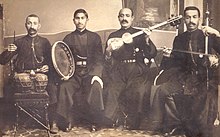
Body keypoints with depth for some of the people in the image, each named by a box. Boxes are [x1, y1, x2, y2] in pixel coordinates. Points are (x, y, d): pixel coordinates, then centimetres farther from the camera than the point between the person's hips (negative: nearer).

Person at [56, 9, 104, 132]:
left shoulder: (95, 37, 10)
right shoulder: (68, 38, 13)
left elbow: (99, 59, 1)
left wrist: (96, 74, -17)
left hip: (90, 71, -1)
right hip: (74, 72, 1)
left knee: (96, 86, -32)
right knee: (64, 87, -29)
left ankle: (94, 121, -14)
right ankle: (67, 121, -12)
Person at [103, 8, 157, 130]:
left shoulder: (140, 34, 17)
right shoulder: (113, 36, 21)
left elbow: (152, 54, 7)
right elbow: (107, 62, 14)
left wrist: (147, 40, -10)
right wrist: (108, 51, -8)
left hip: (137, 70, -1)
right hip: (118, 70, 1)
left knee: (139, 91, -28)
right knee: (110, 91, -26)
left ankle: (133, 126, -17)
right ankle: (114, 124, -17)